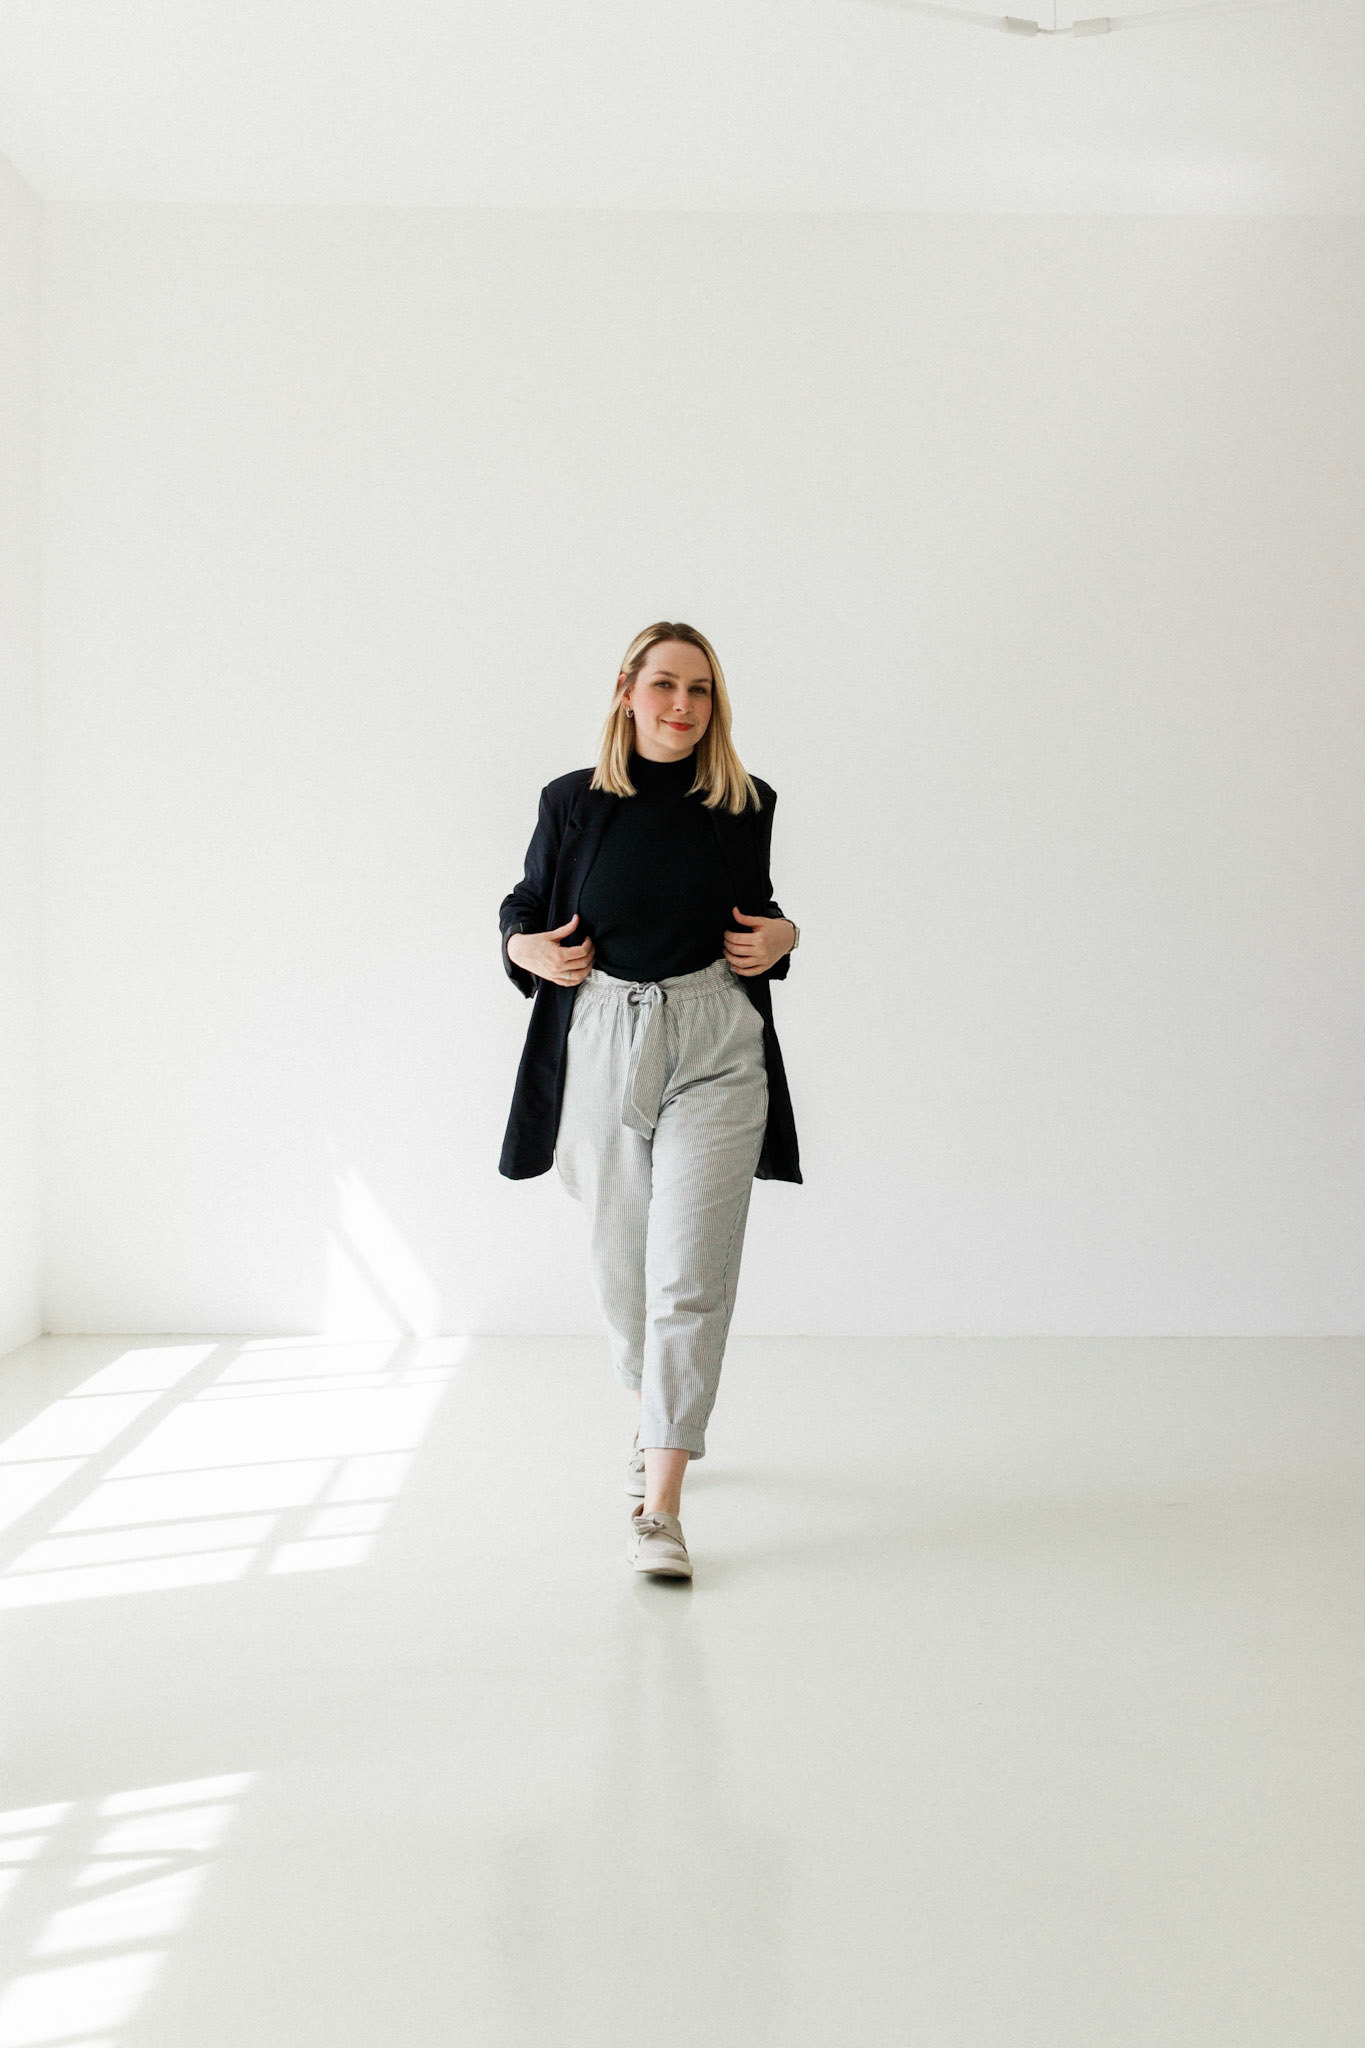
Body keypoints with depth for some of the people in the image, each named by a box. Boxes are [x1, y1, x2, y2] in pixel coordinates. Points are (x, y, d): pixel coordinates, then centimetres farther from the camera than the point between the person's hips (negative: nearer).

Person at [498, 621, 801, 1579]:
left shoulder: (743, 805, 3)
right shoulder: (573, 803, 1)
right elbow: (522, 909, 13)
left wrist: (780, 935, -1)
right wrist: (531, 950, -8)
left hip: (716, 1054, -1)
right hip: (601, 1046, 1)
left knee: (691, 1274, -10)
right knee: (622, 1262, 14)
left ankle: (660, 1509, -8)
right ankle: (656, 1415, 44)